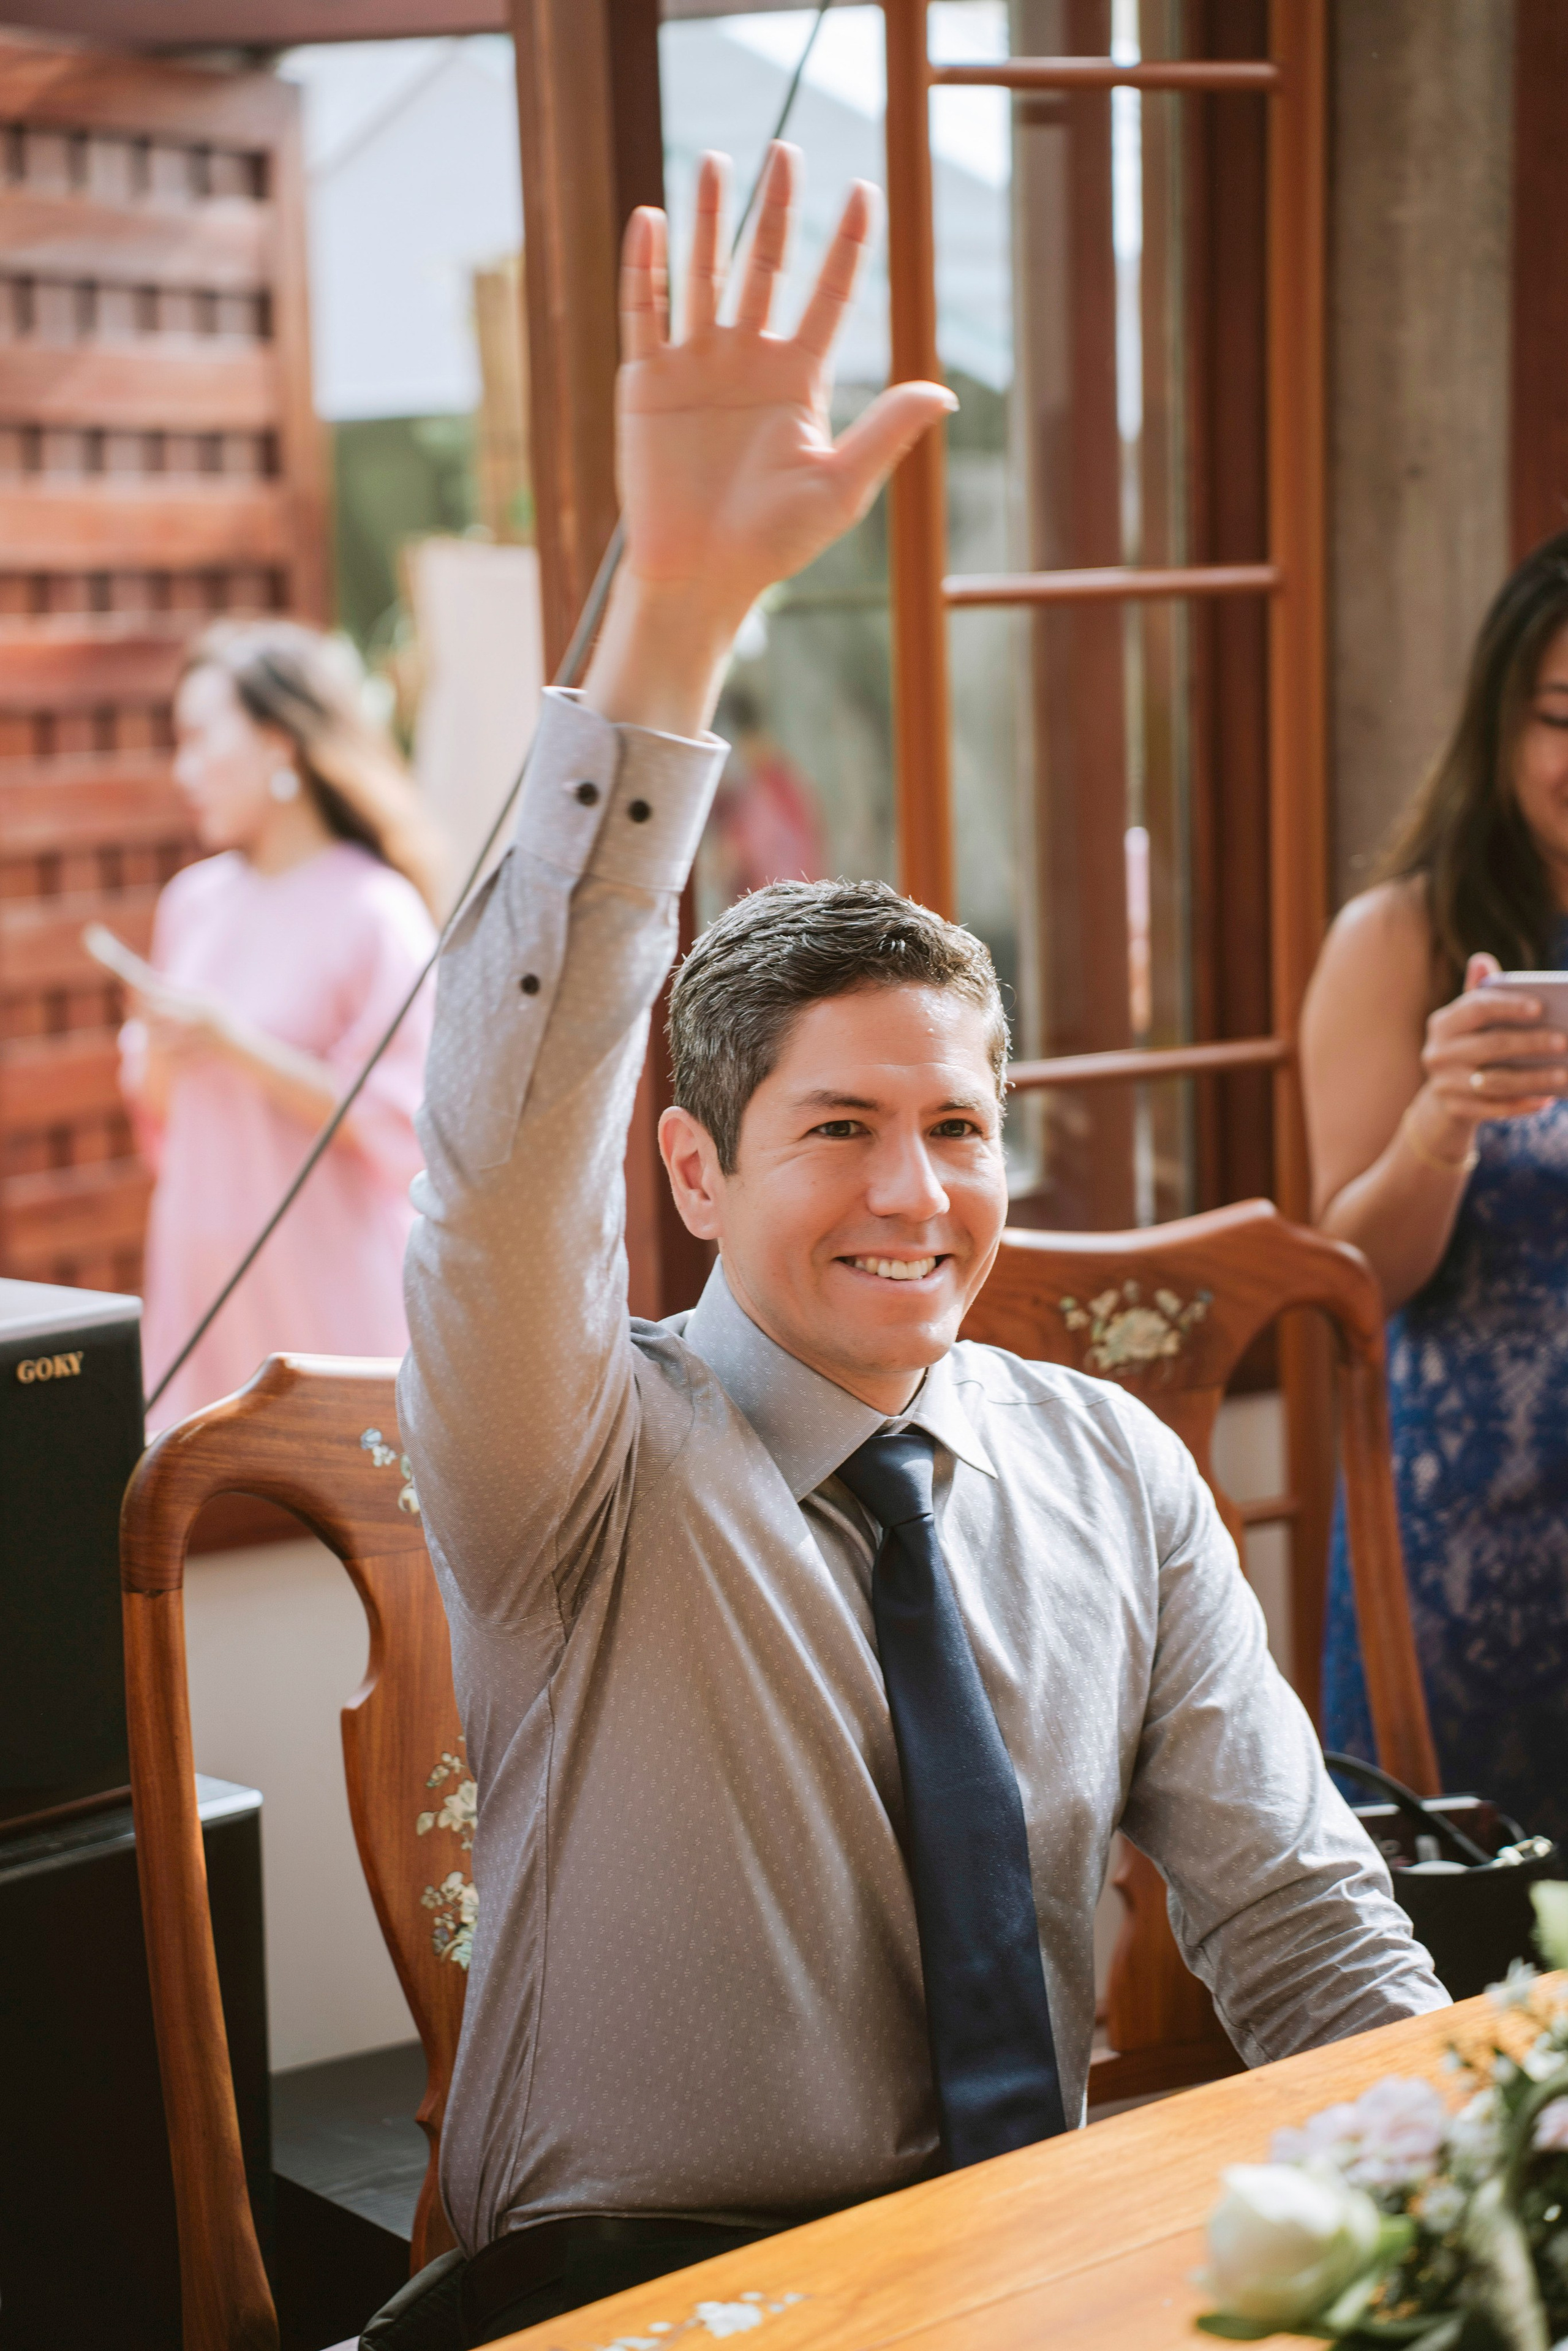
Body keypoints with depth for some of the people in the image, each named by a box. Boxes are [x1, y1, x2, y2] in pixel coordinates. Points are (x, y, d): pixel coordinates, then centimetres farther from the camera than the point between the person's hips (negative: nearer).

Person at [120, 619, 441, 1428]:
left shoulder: (375, 913, -9)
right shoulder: (194, 901, 10)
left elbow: (401, 1130, -14)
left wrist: (242, 1049, -18)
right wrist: (160, 1052, -4)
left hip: (329, 1278, -6)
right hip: (202, 1266, 6)